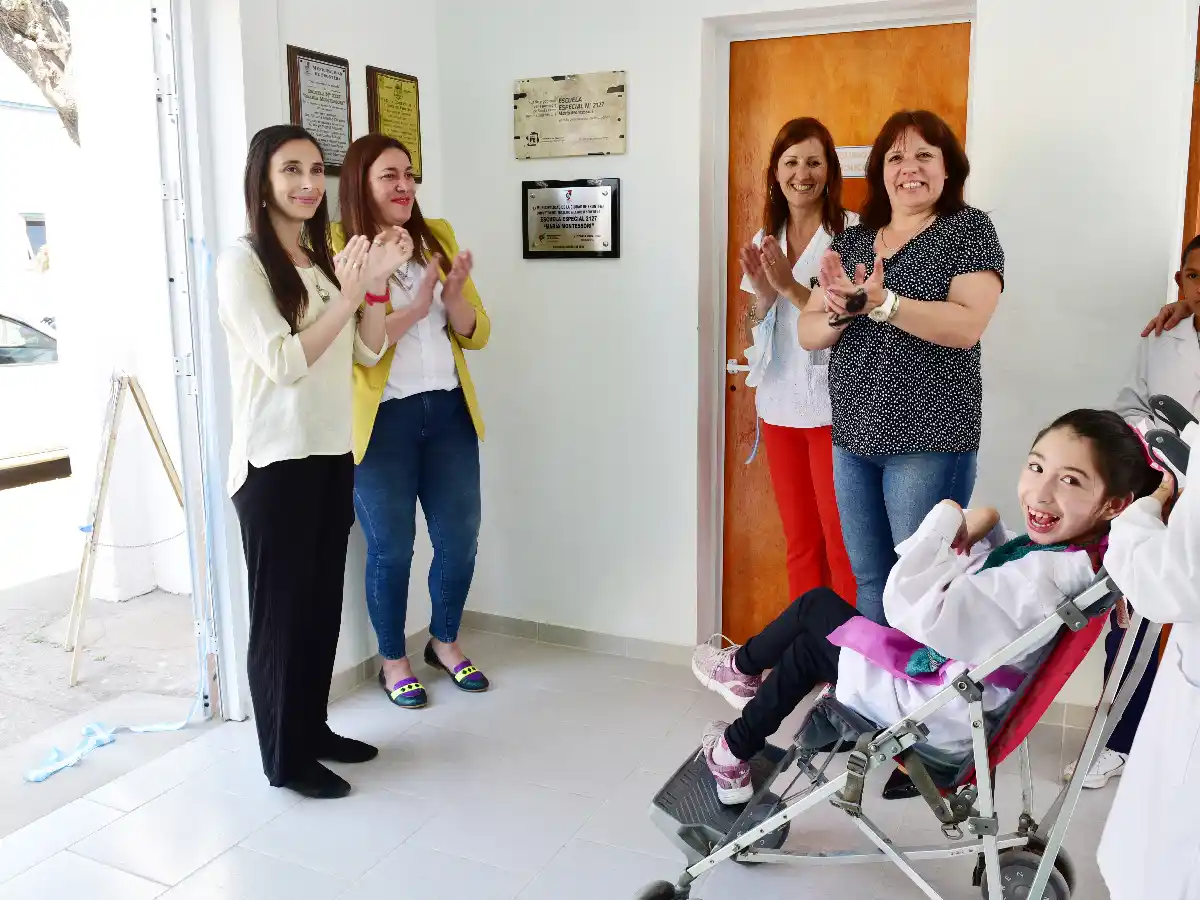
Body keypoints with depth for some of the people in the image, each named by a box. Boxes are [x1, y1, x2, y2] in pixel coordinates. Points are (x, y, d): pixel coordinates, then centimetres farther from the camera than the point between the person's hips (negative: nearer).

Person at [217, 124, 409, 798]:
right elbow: (283, 362, -19)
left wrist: (375, 284, -5)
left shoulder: (324, 260, 11)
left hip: (333, 453, 7)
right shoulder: (243, 263, -10)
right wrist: (349, 294, -20)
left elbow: (368, 352, 9)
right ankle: (285, 757, 17)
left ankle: (313, 728, 30)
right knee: (282, 608, 3)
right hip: (276, 461, -7)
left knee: (323, 602, 14)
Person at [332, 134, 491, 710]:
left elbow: (476, 333, 5)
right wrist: (415, 308, -24)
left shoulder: (438, 237, 6)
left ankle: (445, 641, 36)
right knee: (391, 548, 8)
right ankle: (393, 660, 29)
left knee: (459, 538, 12)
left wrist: (453, 294, -15)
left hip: (448, 410, 5)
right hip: (382, 419, -4)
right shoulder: (340, 248, -8)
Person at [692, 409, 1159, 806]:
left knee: (817, 608, 8)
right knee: (808, 645, 20)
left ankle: (742, 668, 36)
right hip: (949, 674, 9)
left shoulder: (1043, 574, -34)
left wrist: (947, 519, -24)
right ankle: (738, 750, 39)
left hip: (940, 715, -9)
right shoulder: (1064, 552, -5)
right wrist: (981, 529, -12)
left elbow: (914, 611, -36)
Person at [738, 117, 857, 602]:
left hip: (831, 404, -5)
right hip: (779, 403, 6)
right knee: (800, 543, 13)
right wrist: (763, 295, -8)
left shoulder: (851, 232, -8)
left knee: (843, 545, -2)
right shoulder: (766, 238, 11)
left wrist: (791, 287, -24)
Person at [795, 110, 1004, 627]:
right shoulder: (851, 241, 11)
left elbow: (966, 326, -17)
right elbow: (808, 333, 8)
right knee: (869, 580, 13)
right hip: (853, 436, 5)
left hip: (928, 438, -5)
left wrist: (880, 302, -25)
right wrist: (840, 312, -14)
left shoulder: (969, 229, -2)